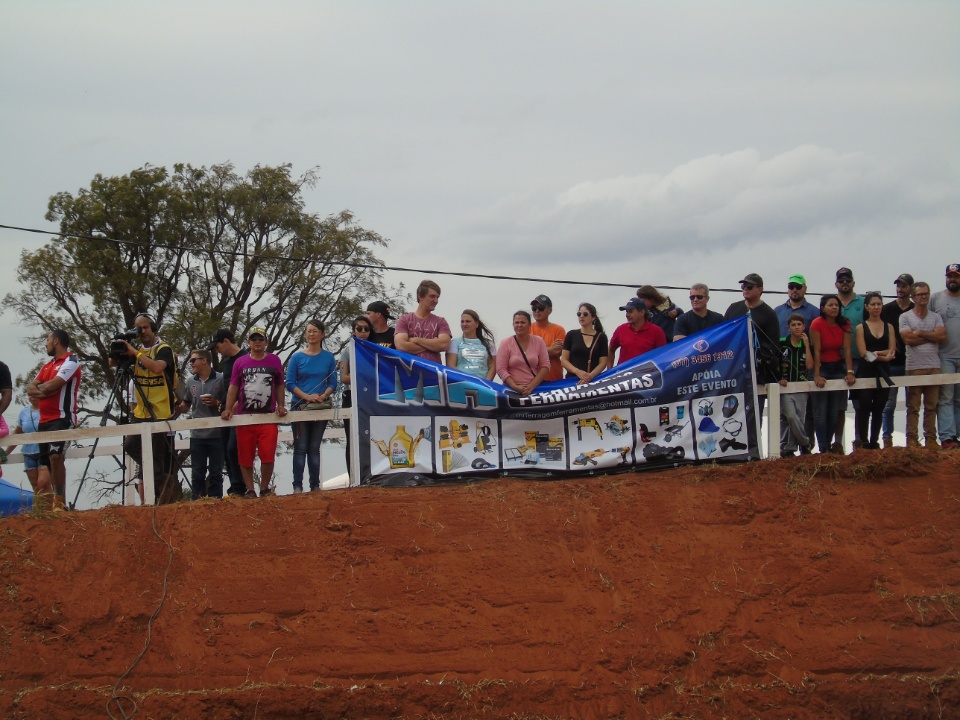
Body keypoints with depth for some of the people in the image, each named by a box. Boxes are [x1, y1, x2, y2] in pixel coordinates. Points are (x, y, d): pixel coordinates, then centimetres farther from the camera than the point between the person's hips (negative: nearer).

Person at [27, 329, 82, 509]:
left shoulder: (70, 362, -5)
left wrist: (39, 388, 3)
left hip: (62, 418, -9)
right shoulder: (47, 366, 20)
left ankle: (60, 502, -23)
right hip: (44, 420, 9)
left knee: (55, 456, -23)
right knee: (47, 461, 9)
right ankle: (56, 500, 16)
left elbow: (52, 385, -17)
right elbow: (30, 389, 10)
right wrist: (44, 391, -10)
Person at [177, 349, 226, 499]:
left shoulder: (221, 379, -2)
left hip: (217, 434, -3)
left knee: (216, 474, 3)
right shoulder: (190, 382, 10)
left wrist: (217, 403, -16)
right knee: (197, 474, 5)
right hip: (197, 435, 3)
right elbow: (185, 406, 16)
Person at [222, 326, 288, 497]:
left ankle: (265, 488, 7)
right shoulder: (240, 362, 7)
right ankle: (249, 490, 10)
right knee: (245, 456, 2)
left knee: (268, 456, -8)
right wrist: (228, 409, -3)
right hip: (244, 417, 1)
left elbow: (279, 386, 16)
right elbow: (233, 387, 7)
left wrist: (281, 406, 5)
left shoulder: (274, 361, 9)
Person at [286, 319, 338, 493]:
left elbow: (333, 383, 3)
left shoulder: (328, 357, 6)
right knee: (300, 447, -4)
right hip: (300, 406, -2)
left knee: (314, 448, 7)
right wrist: (307, 396, -16)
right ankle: (297, 486, -4)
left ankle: (315, 485, 10)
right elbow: (290, 383, -3)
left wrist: (323, 396, -15)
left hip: (321, 406, 2)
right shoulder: (297, 357, 1)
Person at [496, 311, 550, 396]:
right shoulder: (506, 343, 2)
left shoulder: (538, 341, 6)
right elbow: (501, 369, -3)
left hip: (535, 389, 1)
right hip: (512, 390, -1)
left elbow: (545, 366, 2)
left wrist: (532, 386, -10)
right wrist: (515, 387, -15)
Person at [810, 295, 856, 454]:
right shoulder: (817, 324, -13)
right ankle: (823, 448, -5)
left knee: (835, 410, 4)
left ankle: (829, 444, 12)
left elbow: (847, 349, -5)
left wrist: (850, 372, -14)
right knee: (821, 410, -6)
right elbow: (816, 351, -16)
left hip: (838, 367, 4)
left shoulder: (844, 324, -1)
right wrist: (816, 376, -21)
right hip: (822, 367, -4)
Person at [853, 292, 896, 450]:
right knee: (864, 408, -6)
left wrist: (875, 353, -13)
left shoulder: (888, 327, 11)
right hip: (866, 372, -3)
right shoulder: (861, 327, 3)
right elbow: (863, 353, -7)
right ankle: (863, 442, -4)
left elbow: (892, 352, 0)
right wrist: (884, 356, -10)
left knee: (878, 409, 5)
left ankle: (874, 442, 11)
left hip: (883, 372, 3)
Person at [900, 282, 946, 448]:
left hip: (934, 366, 3)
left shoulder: (936, 317, 14)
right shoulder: (905, 317, 5)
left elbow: (942, 336, -3)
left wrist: (920, 333, -7)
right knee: (913, 407, -3)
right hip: (914, 367, -3)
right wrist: (933, 336, -2)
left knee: (931, 406, 5)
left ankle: (931, 439, 9)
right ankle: (912, 439, -1)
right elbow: (908, 339, -10)